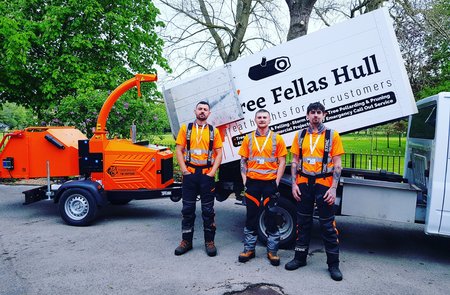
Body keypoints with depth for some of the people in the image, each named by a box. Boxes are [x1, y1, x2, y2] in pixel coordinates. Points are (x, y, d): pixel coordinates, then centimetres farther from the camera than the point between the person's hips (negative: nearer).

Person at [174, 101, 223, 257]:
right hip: (190, 173, 0)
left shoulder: (214, 131, 7)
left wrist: (212, 172, -7)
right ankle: (186, 241, 18)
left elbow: (219, 153, 4)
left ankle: (209, 241, 16)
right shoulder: (186, 128, 7)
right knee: (188, 209, 7)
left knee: (208, 210, 5)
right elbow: (179, 150, 3)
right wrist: (184, 170, -7)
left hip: (207, 174, 0)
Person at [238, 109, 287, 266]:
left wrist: (276, 182, -6)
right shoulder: (248, 138, 8)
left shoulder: (277, 138, 3)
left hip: (270, 182, -1)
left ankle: (272, 251, 17)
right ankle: (249, 249, 21)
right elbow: (243, 161, 9)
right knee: (251, 216, 9)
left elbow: (282, 162, 1)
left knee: (271, 217, 5)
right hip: (252, 182, 2)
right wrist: (244, 181, 0)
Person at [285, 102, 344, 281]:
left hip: (323, 184, -3)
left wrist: (333, 188, -11)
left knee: (327, 224, 3)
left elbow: (337, 164, -3)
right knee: (303, 222, 12)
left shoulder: (332, 135, 0)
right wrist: (294, 184, 1)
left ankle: (333, 264, 15)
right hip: (304, 184, 3)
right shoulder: (300, 136, 9)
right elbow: (295, 162, 9)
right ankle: (300, 257, 26)